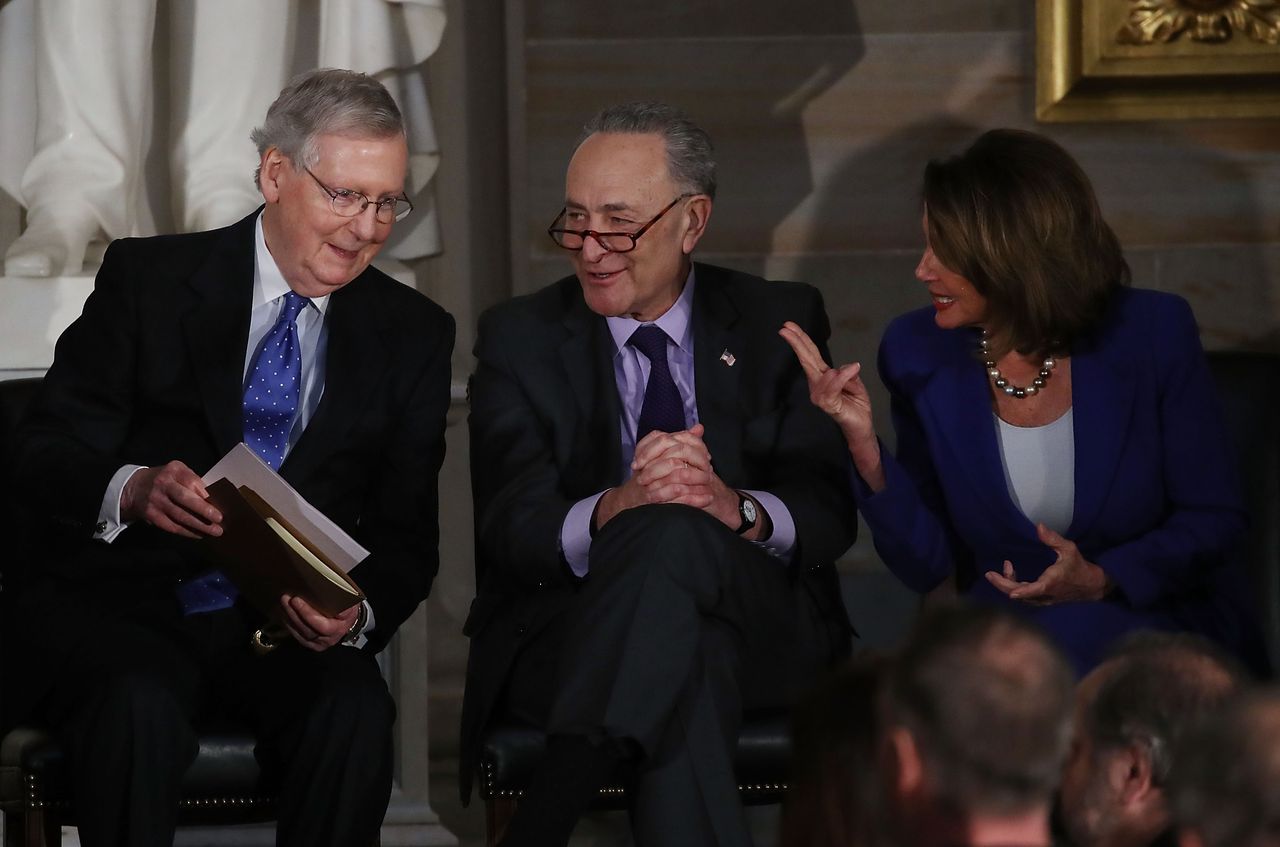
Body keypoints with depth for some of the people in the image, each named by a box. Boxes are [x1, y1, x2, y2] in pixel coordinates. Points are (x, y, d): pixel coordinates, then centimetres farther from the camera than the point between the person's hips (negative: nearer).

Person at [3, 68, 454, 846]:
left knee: (355, 710, -30)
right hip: (119, 607, -2)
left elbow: (407, 534, 7)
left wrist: (358, 613, -17)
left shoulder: (413, 334, 10)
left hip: (287, 628, 2)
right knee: (142, 708, -35)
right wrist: (132, 489, -28)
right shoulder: (146, 279, 2)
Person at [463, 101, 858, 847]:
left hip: (758, 627, 1)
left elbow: (831, 512, 1)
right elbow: (508, 529, -4)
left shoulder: (781, 322, 13)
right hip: (567, 633, 0)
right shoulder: (520, 337, 11)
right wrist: (611, 512, -28)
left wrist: (738, 509, -24)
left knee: (674, 535, -37)